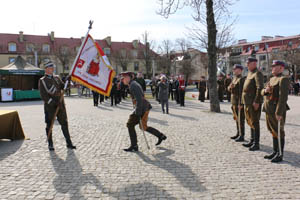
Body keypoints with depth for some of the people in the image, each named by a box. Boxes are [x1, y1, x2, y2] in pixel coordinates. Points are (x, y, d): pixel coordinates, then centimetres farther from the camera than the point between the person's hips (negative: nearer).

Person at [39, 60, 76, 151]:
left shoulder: (57, 78, 12)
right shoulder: (42, 80, -3)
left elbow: (63, 87, 11)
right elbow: (43, 95, -10)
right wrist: (53, 103, -18)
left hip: (60, 104, 4)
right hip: (50, 106, -4)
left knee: (64, 123, 5)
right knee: (49, 125, 5)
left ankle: (69, 143, 11)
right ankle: (50, 144, 18)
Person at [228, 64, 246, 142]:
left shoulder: (241, 79, -13)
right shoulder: (234, 79, 15)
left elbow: (242, 92, -19)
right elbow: (229, 89, 17)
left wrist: (240, 104, -22)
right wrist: (230, 87, -8)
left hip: (239, 103, -9)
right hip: (234, 103, 9)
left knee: (240, 119, -5)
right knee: (236, 118, 14)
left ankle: (242, 136, 1)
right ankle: (238, 134, 23)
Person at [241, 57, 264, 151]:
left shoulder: (257, 74, -11)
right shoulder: (249, 73, 18)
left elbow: (260, 88, -20)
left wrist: (256, 102, -24)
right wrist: (244, 101, 18)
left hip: (254, 103, -9)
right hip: (248, 103, 9)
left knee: (254, 123, -4)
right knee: (250, 122, 16)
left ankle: (256, 144, 3)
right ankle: (252, 141, 27)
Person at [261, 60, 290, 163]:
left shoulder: (283, 79, -13)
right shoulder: (272, 79, 15)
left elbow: (283, 97, -21)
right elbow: (262, 92, 16)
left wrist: (279, 113, -24)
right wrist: (265, 90, -8)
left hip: (277, 111, -9)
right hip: (269, 110, 9)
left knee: (279, 133, 0)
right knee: (273, 131, 15)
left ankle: (280, 155, 10)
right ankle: (275, 152, 25)